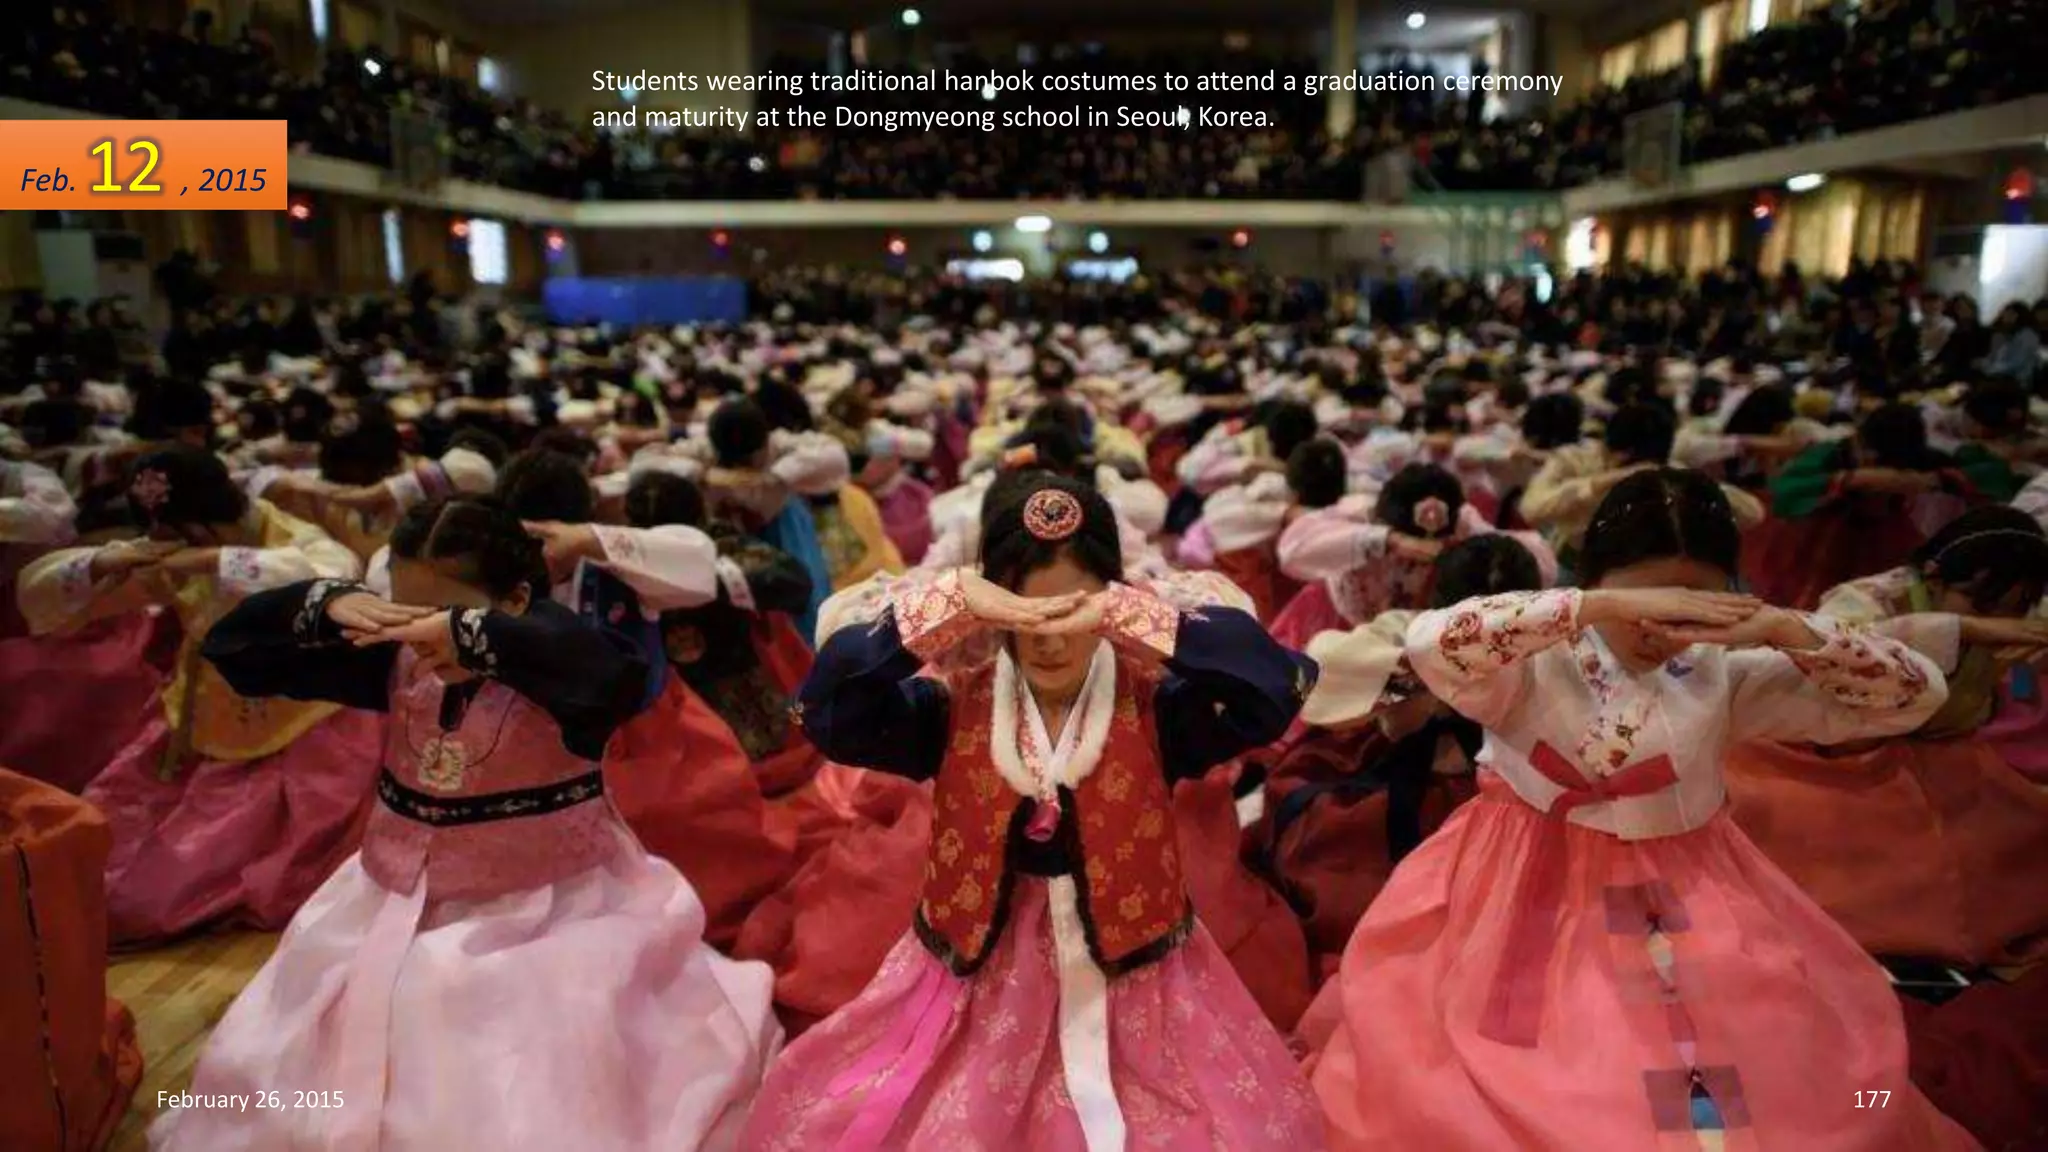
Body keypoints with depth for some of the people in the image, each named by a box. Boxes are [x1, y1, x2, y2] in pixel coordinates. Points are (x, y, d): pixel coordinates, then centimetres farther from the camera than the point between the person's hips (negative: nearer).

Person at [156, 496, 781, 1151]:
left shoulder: (542, 665, -22)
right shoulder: (398, 661, -5)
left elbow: (618, 672, -47)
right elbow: (234, 645, -1)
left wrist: (471, 634, -46)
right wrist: (329, 603, -22)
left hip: (550, 911, -6)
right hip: (404, 904, 6)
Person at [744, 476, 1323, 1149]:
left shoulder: (1152, 702, -11)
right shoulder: (956, 702, -8)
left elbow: (1274, 688, -26)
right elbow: (825, 708, -21)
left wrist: (1130, 615, -32)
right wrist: (952, 603, -29)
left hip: (1131, 980, 0)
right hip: (980, 977, 1)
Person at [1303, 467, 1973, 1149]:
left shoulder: (1725, 674, -3)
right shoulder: (1538, 662, -15)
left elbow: (1917, 696, -1)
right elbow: (1430, 642, -37)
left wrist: (1790, 631, -19)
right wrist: (1604, 606, -36)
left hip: (1689, 896, 4)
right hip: (1536, 892, -4)